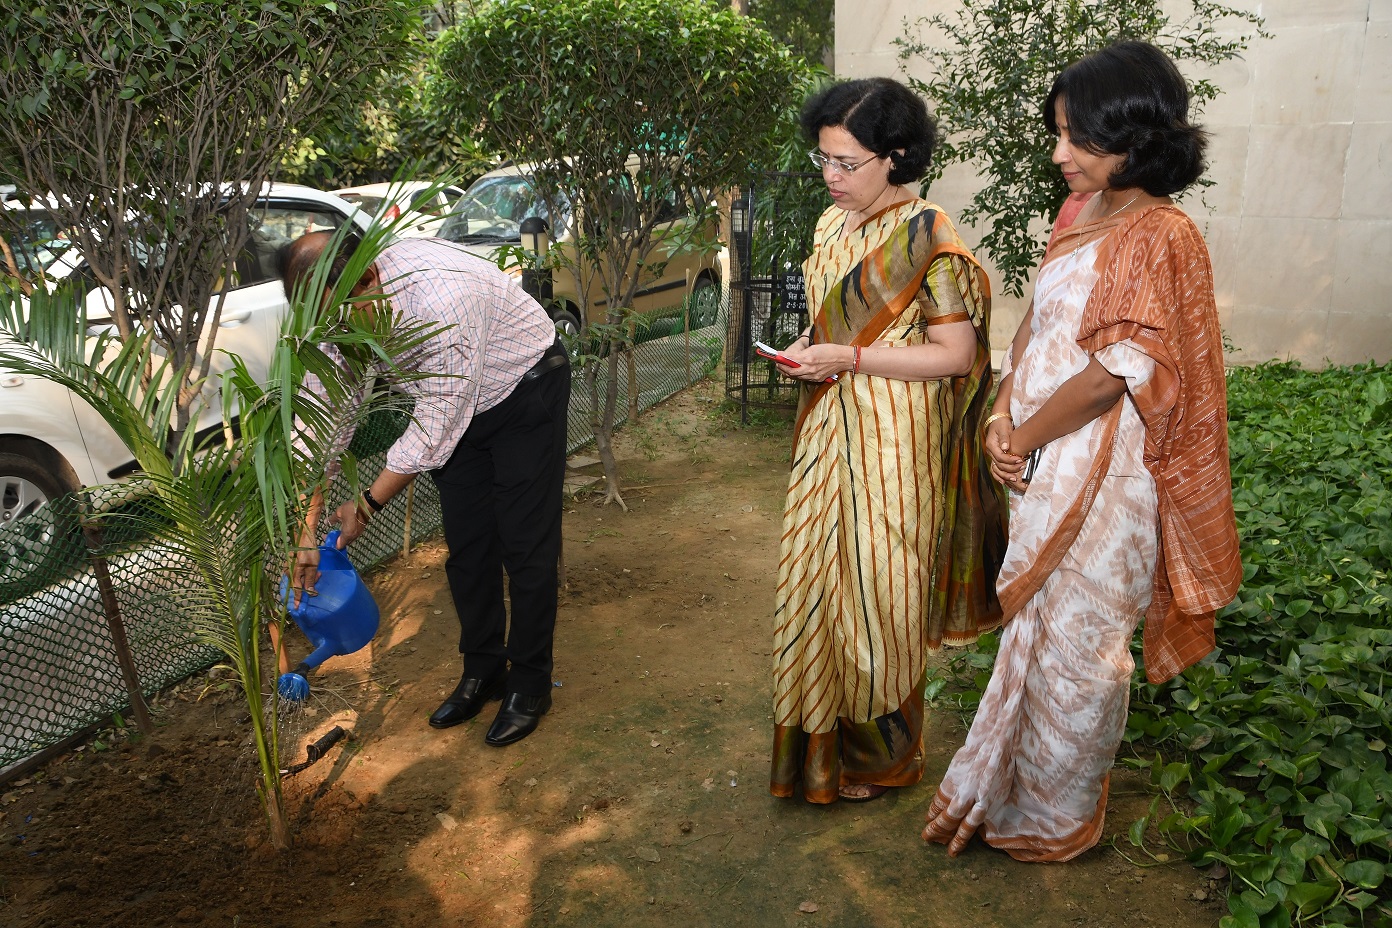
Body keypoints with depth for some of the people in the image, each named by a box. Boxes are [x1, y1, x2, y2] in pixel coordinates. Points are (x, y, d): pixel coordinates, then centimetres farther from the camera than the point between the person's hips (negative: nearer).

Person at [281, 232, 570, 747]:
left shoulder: (440, 294, -39)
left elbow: (437, 425, -32)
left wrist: (368, 504, -23)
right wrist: (308, 532, -13)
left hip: (525, 391, -6)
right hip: (454, 404, 7)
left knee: (527, 546, -3)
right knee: (466, 545, 9)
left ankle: (529, 684, 14)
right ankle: (482, 670, 27)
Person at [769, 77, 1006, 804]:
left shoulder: (925, 238, -14)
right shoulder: (832, 225, 9)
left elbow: (956, 354, -16)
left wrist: (848, 358, -21)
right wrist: (807, 346, -1)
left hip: (892, 441, -7)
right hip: (830, 431, 7)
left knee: (875, 591, 4)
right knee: (816, 578, 12)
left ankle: (880, 756, 27)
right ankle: (821, 741, 31)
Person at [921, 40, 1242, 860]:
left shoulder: (1162, 239, -17)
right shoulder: (1080, 210, 8)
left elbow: (1114, 372, -21)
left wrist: (1024, 439, -11)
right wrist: (1004, 414, -2)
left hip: (1102, 476, -8)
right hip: (1043, 463, 8)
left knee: (1076, 641, 7)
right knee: (1035, 623, 20)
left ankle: (1055, 817, 30)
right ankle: (1005, 785, 41)